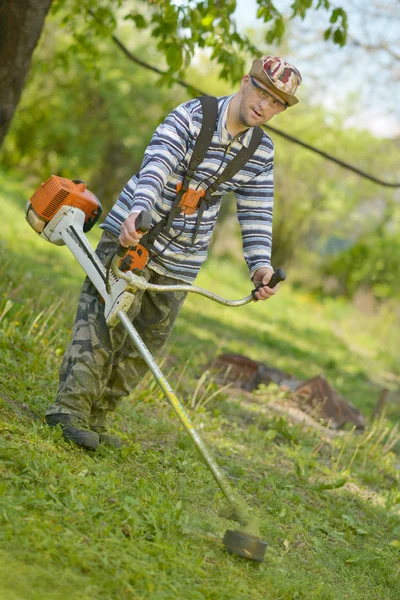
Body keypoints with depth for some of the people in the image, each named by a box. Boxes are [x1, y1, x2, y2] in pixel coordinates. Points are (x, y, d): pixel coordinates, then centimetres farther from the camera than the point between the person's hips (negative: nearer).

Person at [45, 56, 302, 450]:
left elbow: (257, 214, 0)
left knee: (146, 341, 7)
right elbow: (156, 166, -30)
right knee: (105, 319, -16)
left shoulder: (261, 154, 2)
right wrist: (138, 211, -48)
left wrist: (260, 264, -16)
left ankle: (96, 417, 15)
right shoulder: (190, 117, -15)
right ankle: (71, 406, -14)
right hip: (132, 235, -5)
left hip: (180, 261, 6)